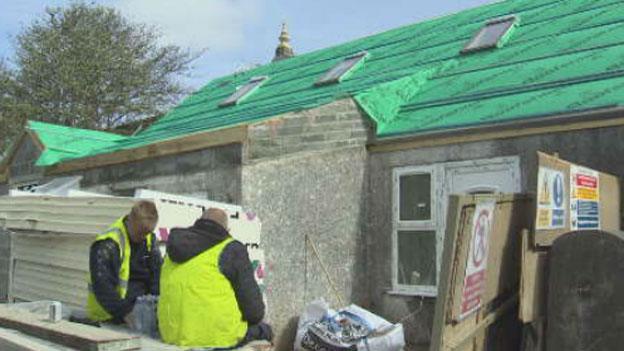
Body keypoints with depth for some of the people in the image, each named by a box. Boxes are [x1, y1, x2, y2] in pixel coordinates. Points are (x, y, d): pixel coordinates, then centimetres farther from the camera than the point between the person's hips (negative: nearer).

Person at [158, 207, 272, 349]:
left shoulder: (174, 248, 12)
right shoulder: (231, 250, -7)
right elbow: (250, 298, -7)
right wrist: (255, 317, 14)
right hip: (218, 338, -7)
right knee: (263, 330, 19)